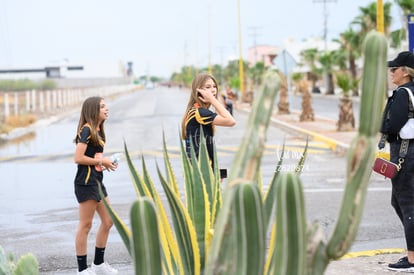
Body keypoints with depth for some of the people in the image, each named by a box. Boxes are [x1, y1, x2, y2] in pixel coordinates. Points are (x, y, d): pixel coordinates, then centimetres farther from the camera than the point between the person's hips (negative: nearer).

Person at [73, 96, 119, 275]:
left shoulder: (97, 131, 15)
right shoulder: (86, 130, -13)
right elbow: (78, 158, -20)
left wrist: (106, 163, -1)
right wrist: (101, 161, -13)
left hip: (97, 181, 10)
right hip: (86, 182, -10)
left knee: (108, 221, 14)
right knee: (85, 225, -3)